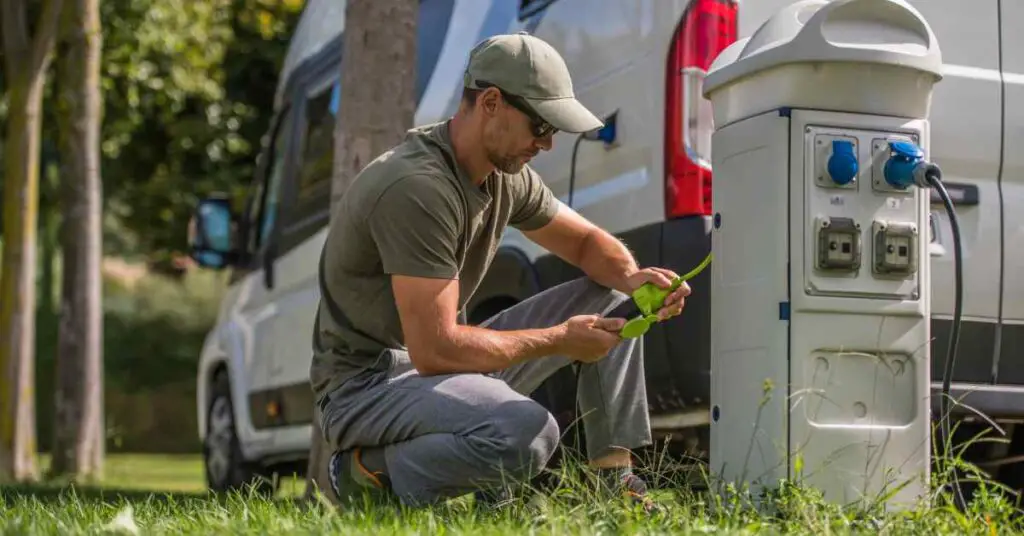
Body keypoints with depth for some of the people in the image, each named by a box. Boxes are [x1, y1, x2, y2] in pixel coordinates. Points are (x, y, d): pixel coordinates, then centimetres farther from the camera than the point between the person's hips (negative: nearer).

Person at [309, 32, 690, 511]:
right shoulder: (417, 187, -26)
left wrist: (631, 276, -8)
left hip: (440, 356, 10)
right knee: (526, 433, -37)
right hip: (366, 385, -9)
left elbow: (588, 242, 16)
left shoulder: (507, 175, 2)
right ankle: (372, 472, -12)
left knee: (609, 298, 5)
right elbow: (435, 350, -28)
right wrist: (557, 340, -19)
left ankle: (614, 479, 2)